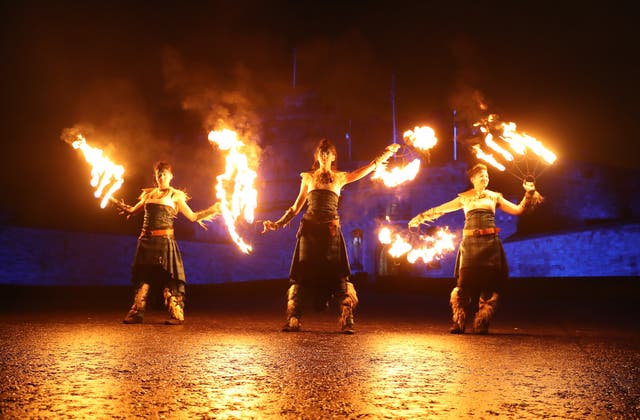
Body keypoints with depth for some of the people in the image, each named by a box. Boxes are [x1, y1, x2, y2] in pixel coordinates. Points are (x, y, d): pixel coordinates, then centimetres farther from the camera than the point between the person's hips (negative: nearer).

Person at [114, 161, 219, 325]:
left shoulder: (175, 195, 5)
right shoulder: (148, 193, 16)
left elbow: (193, 217, 5)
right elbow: (132, 211, 26)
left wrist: (213, 209, -4)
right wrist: (116, 202, 18)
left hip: (165, 239, -4)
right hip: (146, 240, 4)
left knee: (169, 277, -6)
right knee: (143, 276, 5)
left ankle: (176, 315, -2)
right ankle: (136, 313, 11)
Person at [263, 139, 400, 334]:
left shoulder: (339, 178, 13)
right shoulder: (308, 177, 15)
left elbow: (367, 169, 14)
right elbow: (296, 207, 19)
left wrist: (385, 154, 10)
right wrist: (278, 223, 13)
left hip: (331, 229, -1)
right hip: (309, 228, 1)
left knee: (336, 272, -7)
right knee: (303, 272, -1)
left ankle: (347, 322, -8)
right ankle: (293, 320, 3)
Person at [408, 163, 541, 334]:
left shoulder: (494, 196, 16)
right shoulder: (464, 198, 13)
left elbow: (518, 210, 16)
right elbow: (439, 209, 17)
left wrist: (529, 193, 8)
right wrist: (421, 217, 17)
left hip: (490, 243, 1)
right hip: (470, 243, -1)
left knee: (489, 282, -4)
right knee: (465, 281, -8)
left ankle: (482, 325, 1)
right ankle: (458, 324, -4)